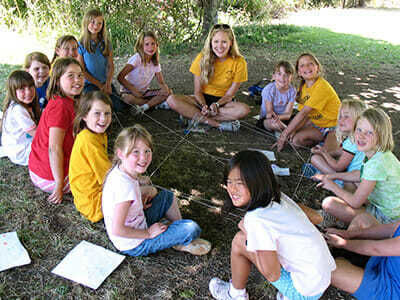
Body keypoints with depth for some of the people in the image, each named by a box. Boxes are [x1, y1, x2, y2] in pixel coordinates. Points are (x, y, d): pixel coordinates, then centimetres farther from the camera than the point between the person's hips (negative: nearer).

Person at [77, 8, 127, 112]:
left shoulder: (106, 43, 7)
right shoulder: (81, 45, -4)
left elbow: (110, 66, 4)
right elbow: (82, 71, -6)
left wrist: (108, 84, -12)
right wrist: (99, 85, -9)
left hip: (106, 83, 4)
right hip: (90, 85, -4)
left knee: (121, 107, -13)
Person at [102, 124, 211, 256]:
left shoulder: (120, 170, -7)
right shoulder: (125, 186, -34)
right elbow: (117, 230, -32)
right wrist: (148, 233, -19)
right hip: (135, 245, -9)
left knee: (167, 195, 19)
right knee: (193, 229, -15)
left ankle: (181, 233, 23)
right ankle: (182, 243, 18)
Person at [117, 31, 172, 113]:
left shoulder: (155, 62, -1)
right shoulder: (137, 58, -18)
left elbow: (161, 82, 2)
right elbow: (120, 77, -23)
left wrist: (165, 88, -22)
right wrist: (134, 90, -27)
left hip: (144, 92, 5)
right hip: (129, 92, -5)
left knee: (168, 92, -14)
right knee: (129, 98, -40)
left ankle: (145, 106, -21)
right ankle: (156, 103, -19)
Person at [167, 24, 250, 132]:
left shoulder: (239, 62, -13)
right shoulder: (202, 58, -10)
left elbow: (230, 94, -8)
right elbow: (198, 91, -6)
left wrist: (216, 104, -25)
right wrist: (203, 106, -25)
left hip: (223, 101, -1)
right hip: (203, 99, 2)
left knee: (244, 109, -34)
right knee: (171, 99, -25)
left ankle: (194, 115, -27)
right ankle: (218, 124, -28)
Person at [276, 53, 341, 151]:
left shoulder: (321, 87, -27)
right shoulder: (303, 87, 0)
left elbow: (303, 113, -29)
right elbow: (305, 114, -4)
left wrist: (285, 134, -28)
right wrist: (294, 129, -21)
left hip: (331, 127, -8)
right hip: (316, 121, 8)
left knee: (297, 139, -22)